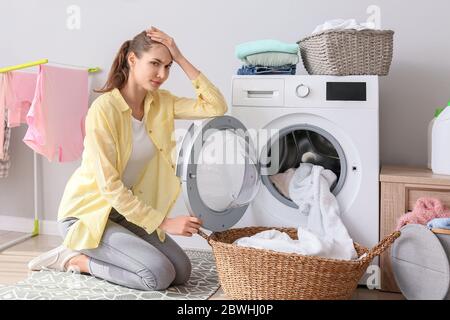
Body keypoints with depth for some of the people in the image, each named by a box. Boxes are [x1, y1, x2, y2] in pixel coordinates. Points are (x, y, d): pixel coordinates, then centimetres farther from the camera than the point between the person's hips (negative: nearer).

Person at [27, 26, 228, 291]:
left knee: (182, 272, -4)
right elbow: (109, 186, -24)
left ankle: (85, 257, 10)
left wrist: (181, 58, -15)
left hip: (126, 209, 7)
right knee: (160, 275, -21)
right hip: (88, 212, -7)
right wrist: (162, 223, -24)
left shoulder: (161, 102, -2)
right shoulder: (104, 108, -22)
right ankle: (74, 259, -1)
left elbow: (217, 107, -11)